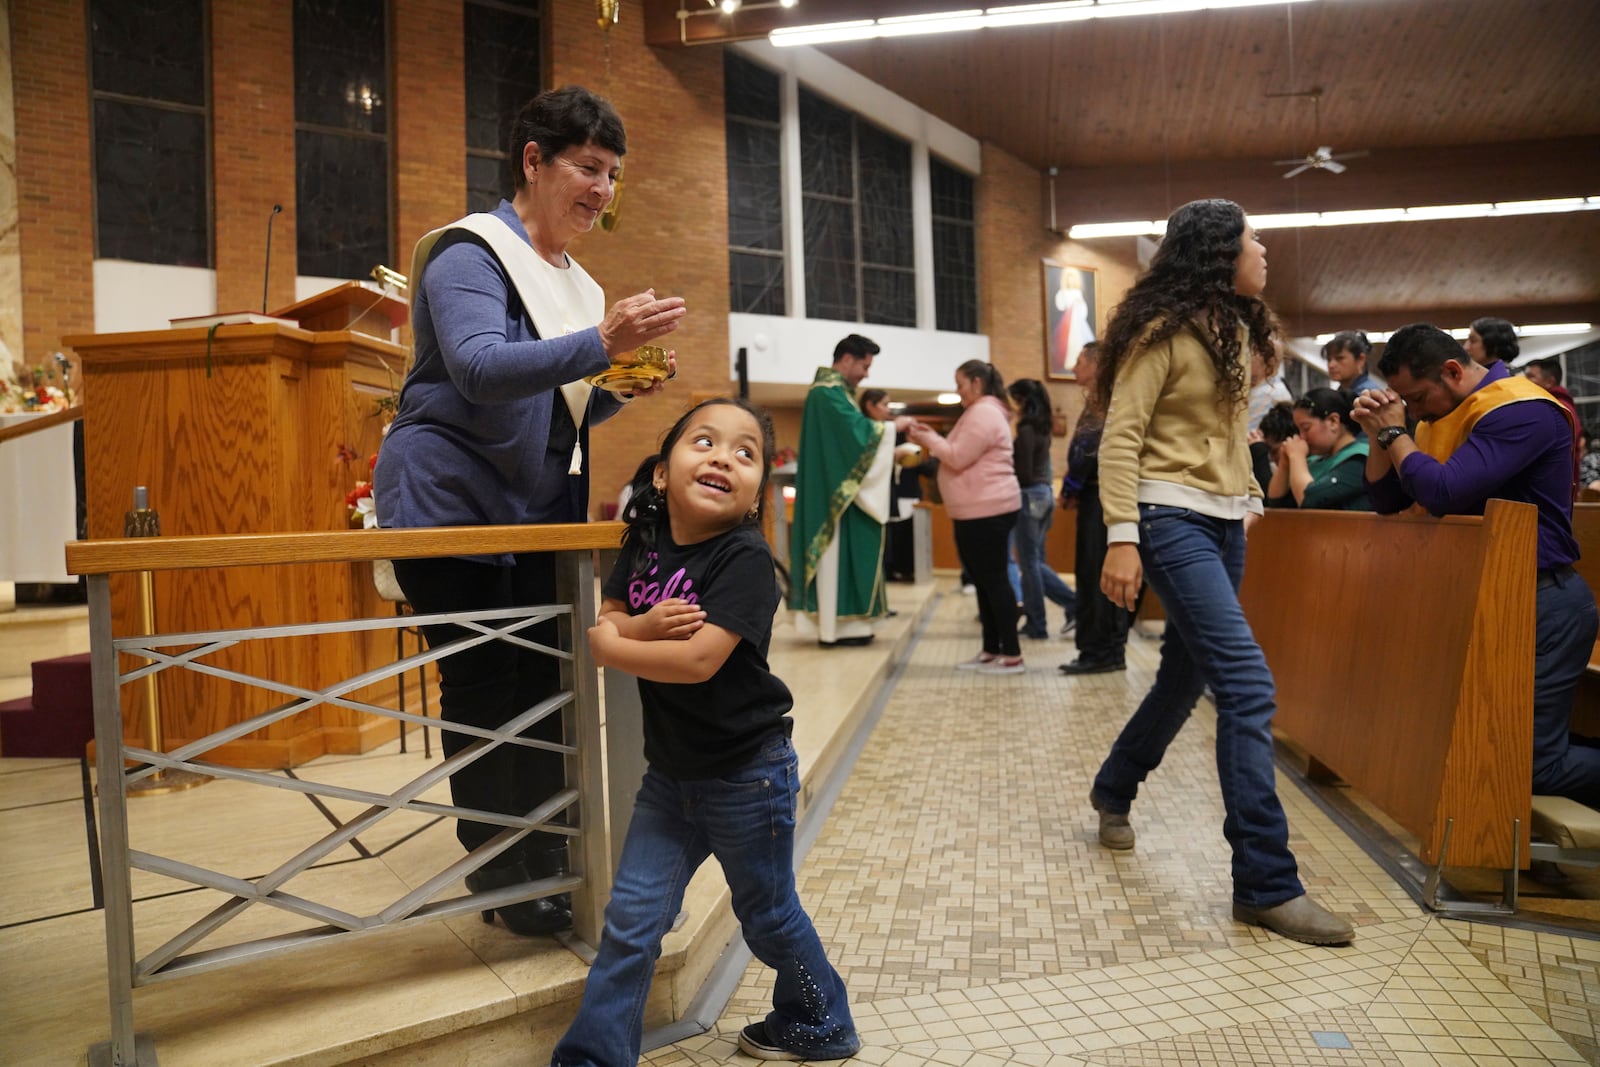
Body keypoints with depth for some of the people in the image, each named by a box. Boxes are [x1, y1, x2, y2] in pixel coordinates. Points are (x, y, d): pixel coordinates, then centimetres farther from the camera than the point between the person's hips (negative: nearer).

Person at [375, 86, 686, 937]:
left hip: (538, 515, 7)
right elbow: (480, 370, -26)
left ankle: (546, 858, 14)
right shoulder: (471, 253, -8)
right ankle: (498, 868, 10)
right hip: (453, 506, -7)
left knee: (545, 683, 4)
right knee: (482, 688, -2)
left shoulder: (575, 281, 17)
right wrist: (602, 343, -38)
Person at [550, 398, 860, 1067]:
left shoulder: (745, 559, -22)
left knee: (767, 913, 15)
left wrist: (610, 644, -17)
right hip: (670, 774, 5)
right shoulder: (645, 541, -1)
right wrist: (642, 626, -22)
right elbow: (605, 626, 0)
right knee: (631, 921, 8)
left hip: (746, 777, -5)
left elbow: (698, 660, -31)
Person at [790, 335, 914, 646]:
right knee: (838, 555, -6)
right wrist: (894, 426, -8)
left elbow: (850, 437, 18)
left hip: (837, 490, 10)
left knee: (844, 555, 10)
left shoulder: (834, 392, 18)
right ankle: (835, 627, -2)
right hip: (835, 491, -10)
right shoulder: (828, 393, -14)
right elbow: (857, 429, -21)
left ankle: (836, 623, 12)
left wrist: (895, 453, 10)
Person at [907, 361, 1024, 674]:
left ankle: (1012, 655, -4)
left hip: (988, 511, -11)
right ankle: (991, 651, 19)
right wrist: (933, 439, 11)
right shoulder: (981, 412, 21)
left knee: (994, 580, -8)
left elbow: (958, 458, -18)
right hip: (979, 511, 11)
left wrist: (929, 440, -5)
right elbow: (963, 456, 21)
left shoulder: (983, 413, -13)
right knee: (984, 581, 13)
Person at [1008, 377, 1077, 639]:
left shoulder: (1026, 429, -14)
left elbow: (1023, 473, -17)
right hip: (1045, 493, 9)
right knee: (1036, 560, 13)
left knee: (1029, 563, -2)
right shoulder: (1042, 426, 13)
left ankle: (1037, 625, 4)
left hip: (1030, 496, -9)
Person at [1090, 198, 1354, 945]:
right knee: (1248, 688, -15)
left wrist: (1250, 496, 15)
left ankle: (1114, 792, 38)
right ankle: (1266, 884, -9)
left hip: (1223, 524, 9)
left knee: (1187, 674, 15)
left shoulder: (1233, 330, 15)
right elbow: (1120, 437, -14)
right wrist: (1121, 538, -21)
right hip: (1174, 519, -9)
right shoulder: (1163, 331, -10)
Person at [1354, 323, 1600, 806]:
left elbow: (1444, 493, -30)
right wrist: (1379, 433, -3)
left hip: (1542, 602, -9)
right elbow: (1387, 500, 12)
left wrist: (1395, 433, -15)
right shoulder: (1442, 415, 10)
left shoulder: (1521, 409, -19)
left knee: (1533, 763, -8)